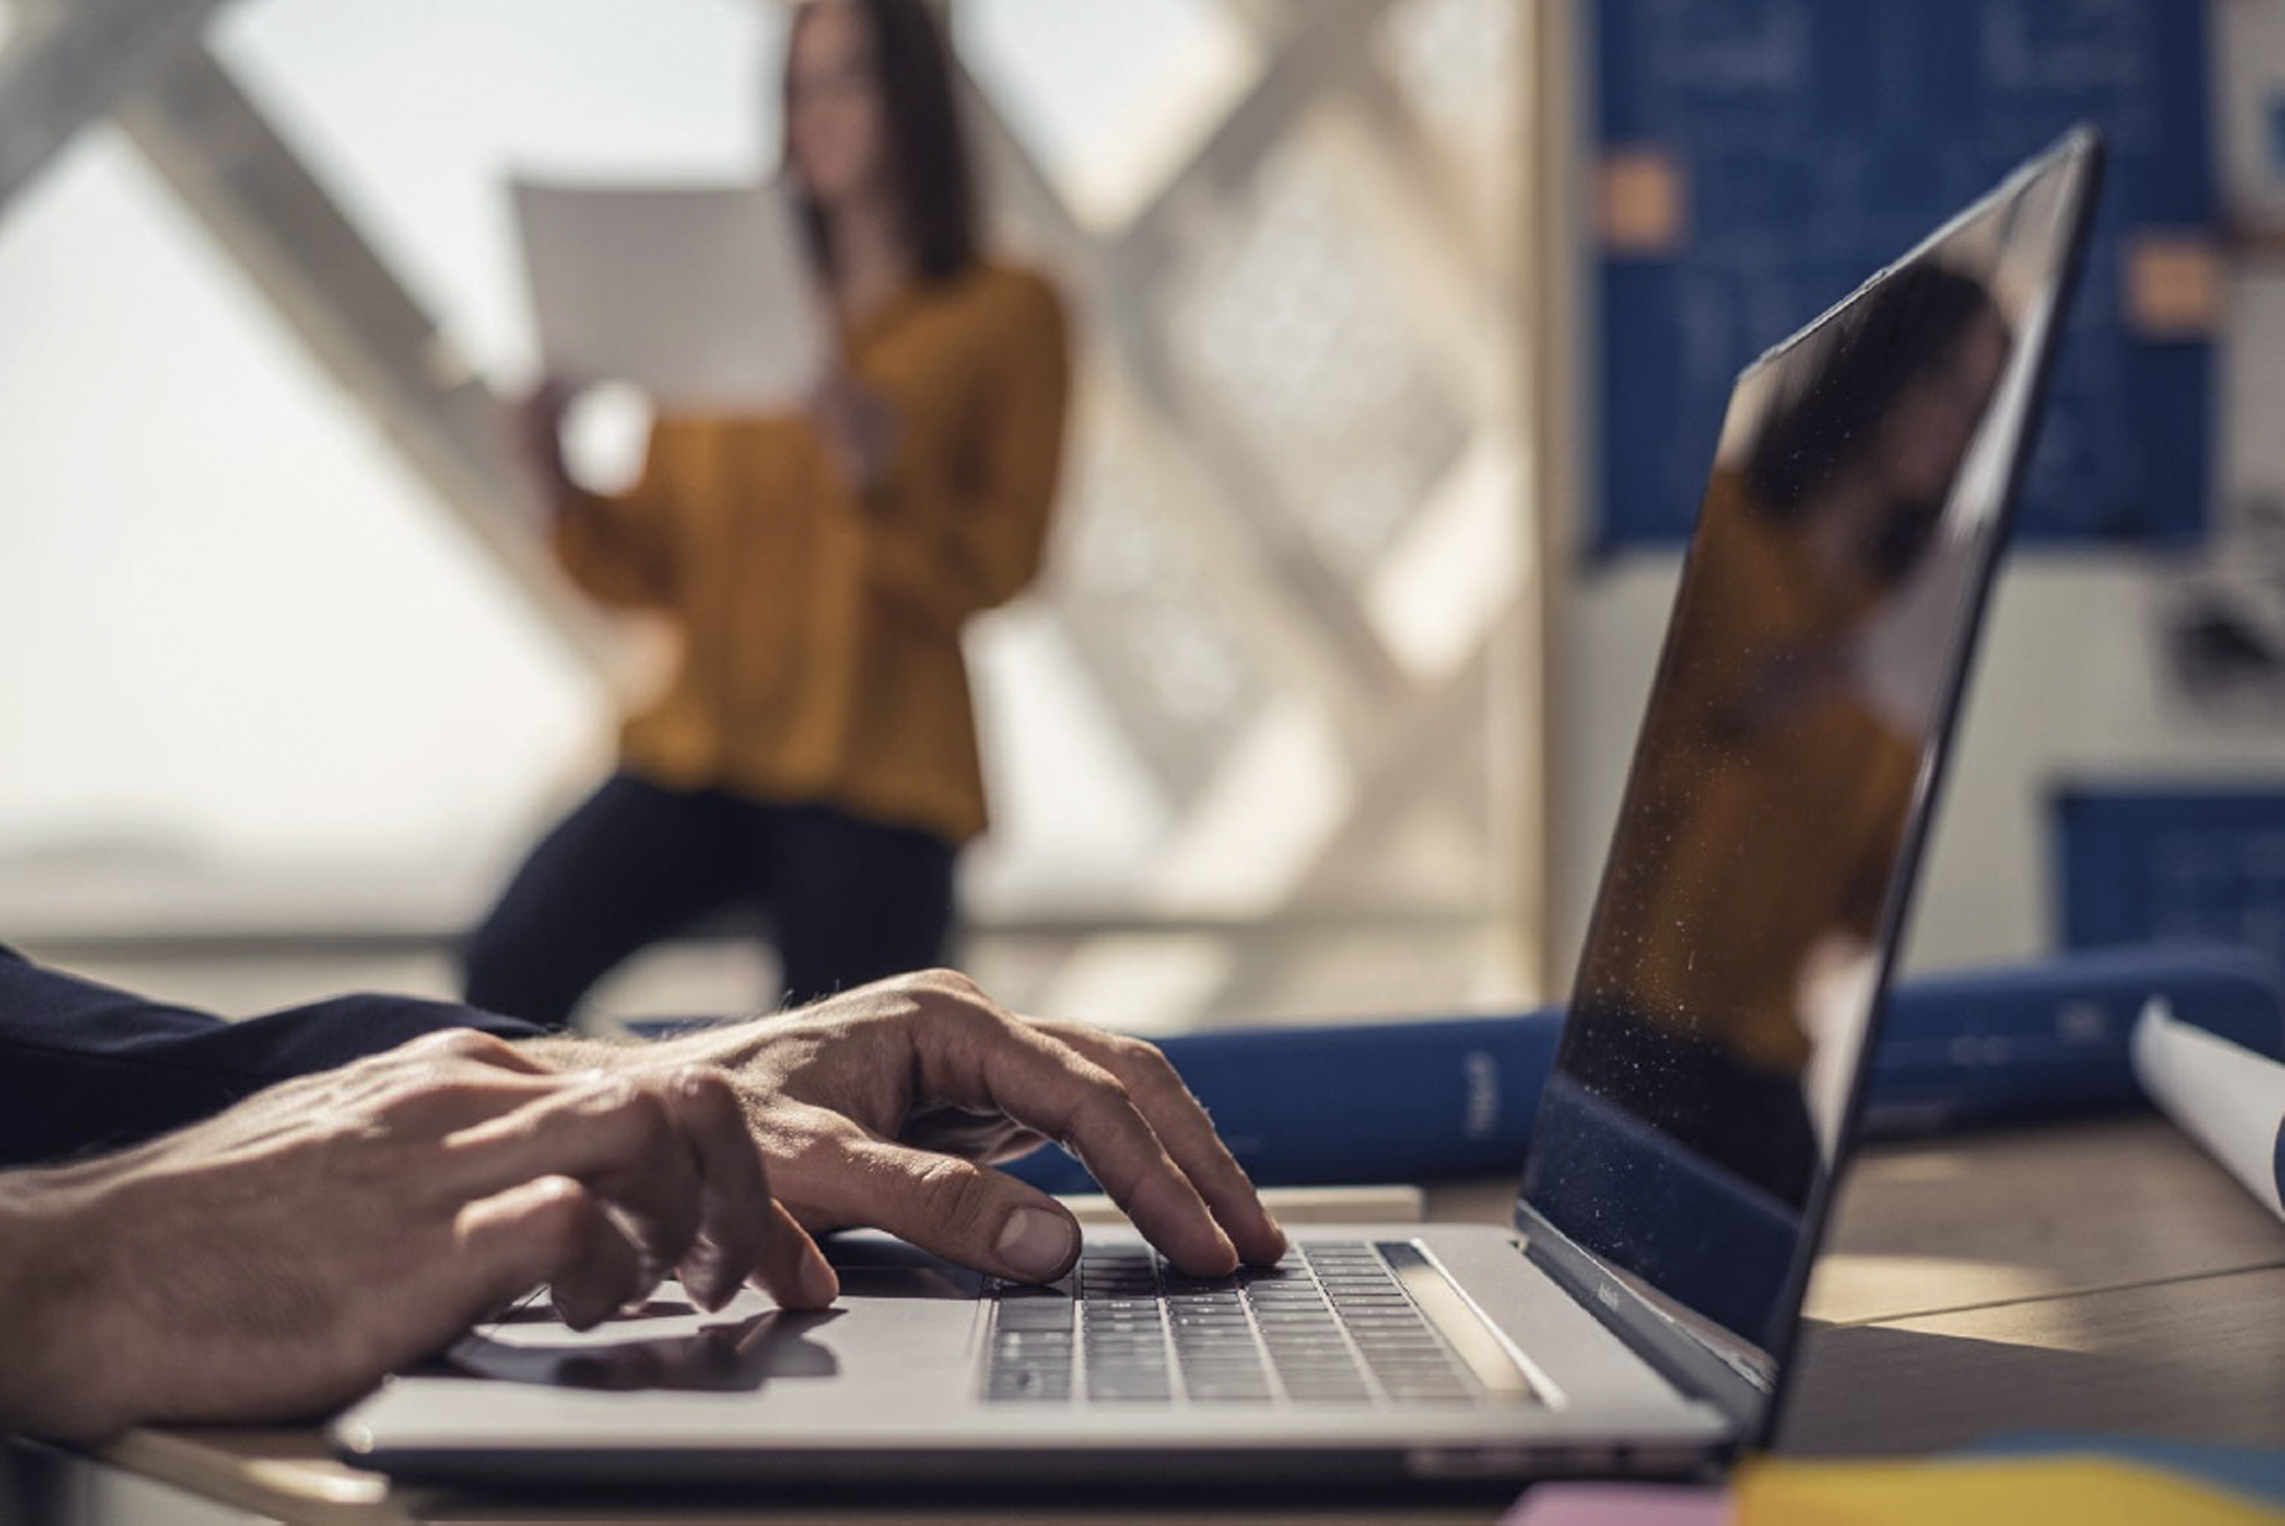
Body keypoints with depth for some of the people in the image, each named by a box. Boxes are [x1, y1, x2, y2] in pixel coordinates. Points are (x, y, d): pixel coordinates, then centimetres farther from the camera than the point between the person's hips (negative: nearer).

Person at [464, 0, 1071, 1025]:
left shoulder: (1004, 313, 7)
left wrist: (885, 478, -19)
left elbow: (1000, 562, -1)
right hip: (703, 745, 3)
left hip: (877, 766, -2)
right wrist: (566, 496, -6)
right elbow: (656, 569, 14)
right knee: (512, 962, -21)